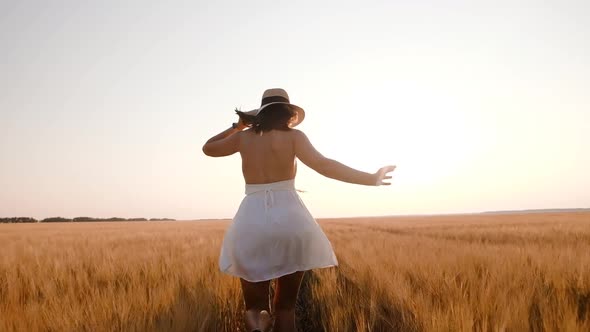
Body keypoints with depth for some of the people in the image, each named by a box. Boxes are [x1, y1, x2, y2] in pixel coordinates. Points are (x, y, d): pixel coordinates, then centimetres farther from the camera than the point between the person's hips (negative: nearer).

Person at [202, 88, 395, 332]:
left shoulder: (243, 137, 10)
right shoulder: (293, 136, 2)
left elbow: (208, 148, 26)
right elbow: (323, 165, -12)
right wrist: (371, 179, -8)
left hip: (252, 223, 2)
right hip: (289, 221, -1)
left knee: (254, 306, 11)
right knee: (285, 306, 14)